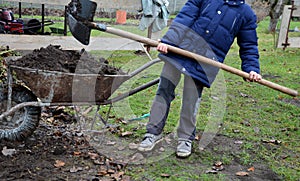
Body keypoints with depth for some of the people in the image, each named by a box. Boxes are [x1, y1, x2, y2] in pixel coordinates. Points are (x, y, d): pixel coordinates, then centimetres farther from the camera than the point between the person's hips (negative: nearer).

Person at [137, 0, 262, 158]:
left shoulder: (247, 14, 6)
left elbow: (249, 46, 10)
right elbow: (184, 19, -2)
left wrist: (252, 69, -3)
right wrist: (167, 40, -14)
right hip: (179, 49, 1)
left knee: (191, 100, 1)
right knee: (164, 91, 4)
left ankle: (185, 139, 21)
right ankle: (153, 133, 18)